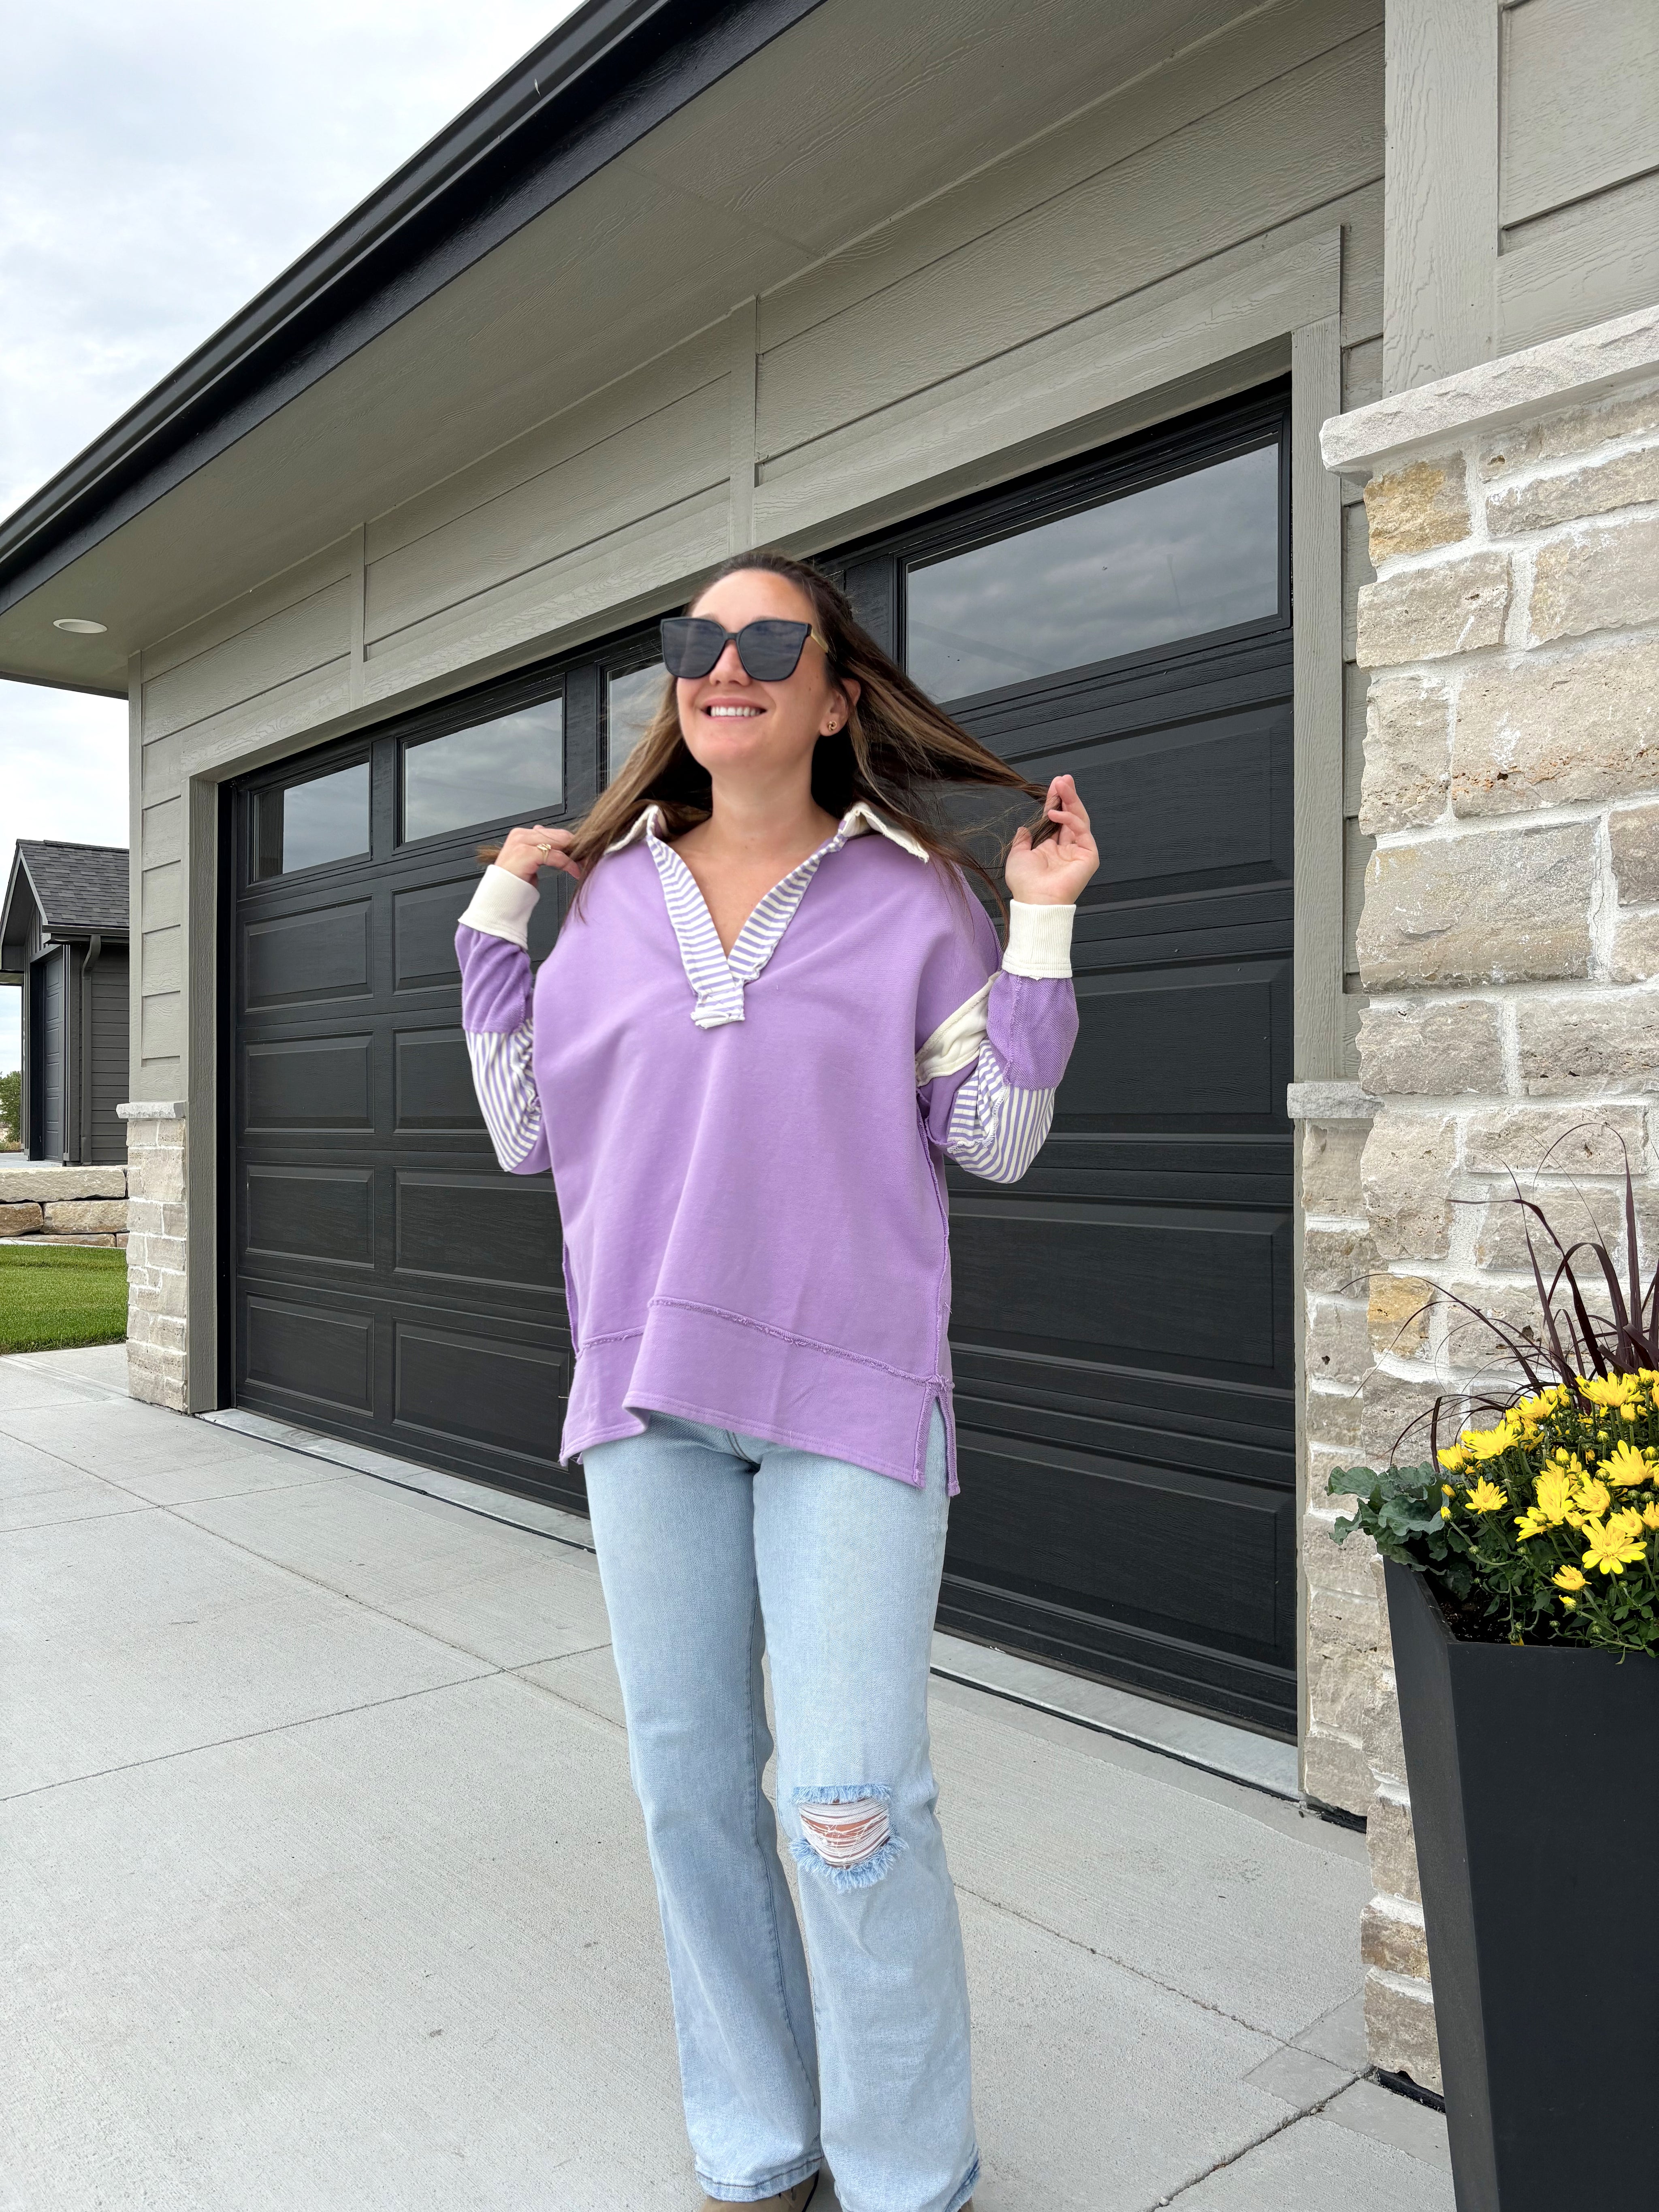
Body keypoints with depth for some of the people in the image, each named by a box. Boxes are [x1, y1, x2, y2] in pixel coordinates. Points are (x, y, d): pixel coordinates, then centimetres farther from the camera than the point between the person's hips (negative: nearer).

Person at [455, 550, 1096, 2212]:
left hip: (849, 1392, -3)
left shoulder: (912, 898, 2)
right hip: (649, 1391, 4)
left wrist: (1042, 925, -5)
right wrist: (494, 921, 8)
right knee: (690, 1781, 11)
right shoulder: (611, 896, 9)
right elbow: (527, 1136, 11)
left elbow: (994, 1138, 0)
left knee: (849, 1803, -8)